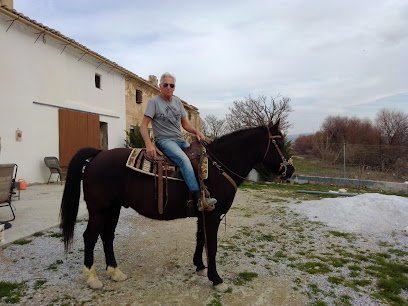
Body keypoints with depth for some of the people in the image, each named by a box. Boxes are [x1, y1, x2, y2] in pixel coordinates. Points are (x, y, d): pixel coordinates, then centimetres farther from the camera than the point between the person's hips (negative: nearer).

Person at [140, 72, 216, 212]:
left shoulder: (177, 101, 13)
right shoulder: (154, 101, -2)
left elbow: (185, 124, 17)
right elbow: (143, 125, -8)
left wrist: (196, 131, -5)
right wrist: (149, 145, -23)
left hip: (180, 139, 7)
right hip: (164, 140, -7)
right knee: (184, 159, -32)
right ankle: (199, 199, -36)